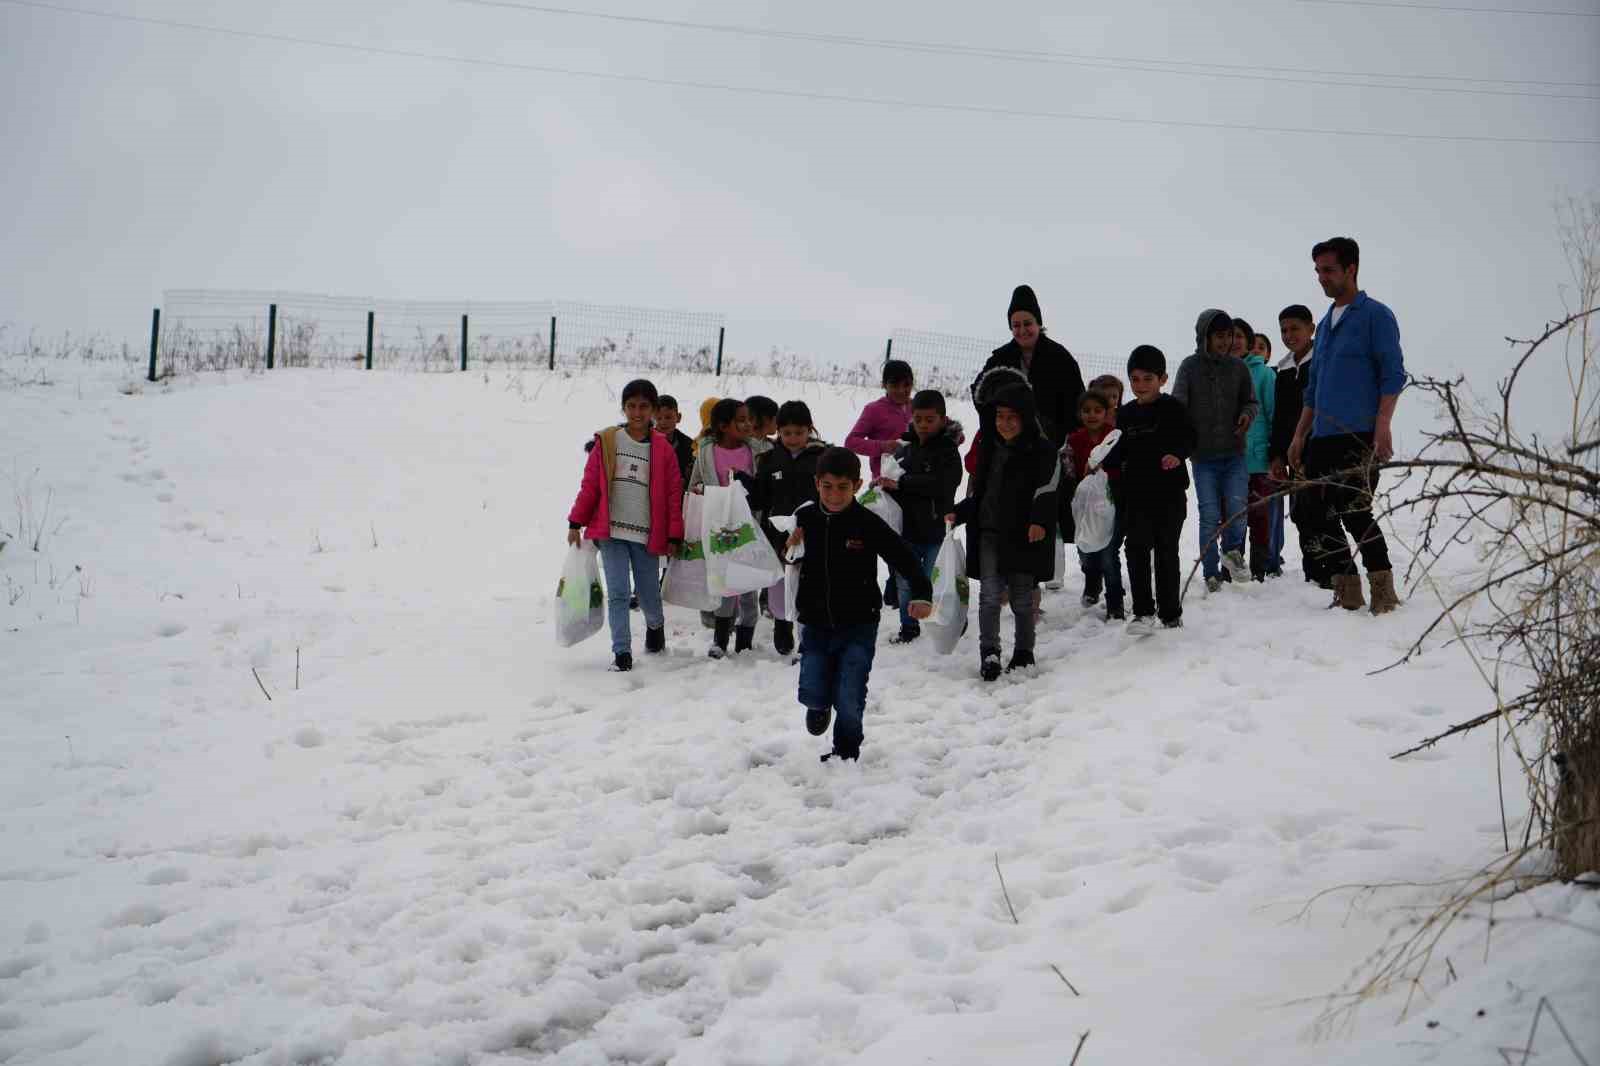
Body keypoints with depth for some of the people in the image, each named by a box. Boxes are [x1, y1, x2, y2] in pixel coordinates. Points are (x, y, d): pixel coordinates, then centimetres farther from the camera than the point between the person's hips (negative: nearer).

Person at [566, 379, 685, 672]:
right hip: (610, 530, 0)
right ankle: (621, 651, 4)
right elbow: (590, 485, 4)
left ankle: (655, 626, 40)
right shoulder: (606, 441, 2)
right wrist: (576, 523, 1)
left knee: (649, 594, 8)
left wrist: (674, 536, -1)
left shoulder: (663, 449, 1)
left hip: (647, 534, 0)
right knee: (617, 593, -5)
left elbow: (674, 494, 2)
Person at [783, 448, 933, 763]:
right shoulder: (805, 518, -3)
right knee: (812, 694, -2)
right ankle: (819, 706, 37)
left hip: (858, 627, -3)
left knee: (849, 700, -7)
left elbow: (904, 558, -10)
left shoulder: (868, 524, -12)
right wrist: (790, 548, -10)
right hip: (815, 625, 3)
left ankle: (846, 752, 21)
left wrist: (921, 595, -21)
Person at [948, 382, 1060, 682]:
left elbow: (1047, 490, -15)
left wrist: (1039, 521, -30)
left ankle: (1023, 653, 22)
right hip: (989, 533, 3)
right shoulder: (990, 448, 12)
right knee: (990, 593, -8)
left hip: (1025, 536, -3)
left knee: (1022, 598, 7)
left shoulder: (1044, 450, -4)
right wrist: (959, 514, 9)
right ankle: (989, 653, -7)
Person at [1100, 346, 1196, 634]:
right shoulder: (1125, 414, 10)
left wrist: (1177, 455, -20)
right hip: (1136, 494, 3)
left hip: (1169, 493, -3)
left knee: (1166, 551, 6)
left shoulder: (1172, 408, -2)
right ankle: (1143, 611, -7)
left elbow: (1190, 438, -2)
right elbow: (1119, 452, 16)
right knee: (1137, 547, -10)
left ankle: (1170, 613, 16)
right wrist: (1103, 464, -1)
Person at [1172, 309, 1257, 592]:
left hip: (1235, 454, 2)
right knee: (1210, 516, -2)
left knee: (1237, 508, -11)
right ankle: (1211, 574, 9)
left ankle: (1232, 551, 15)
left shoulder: (1237, 367, 6)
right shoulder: (1190, 367, -1)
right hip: (1203, 455, -2)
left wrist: (1247, 413, -8)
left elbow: (1251, 400, 15)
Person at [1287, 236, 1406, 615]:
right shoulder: (1325, 323, 21)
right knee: (1321, 516, 3)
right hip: (1322, 439, 8)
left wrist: (1383, 424, -19)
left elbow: (1393, 374, -8)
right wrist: (1300, 435, 20)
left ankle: (1383, 593, -2)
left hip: (1360, 437, -8)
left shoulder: (1375, 315, -1)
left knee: (1355, 513, -12)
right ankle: (1347, 595, 11)